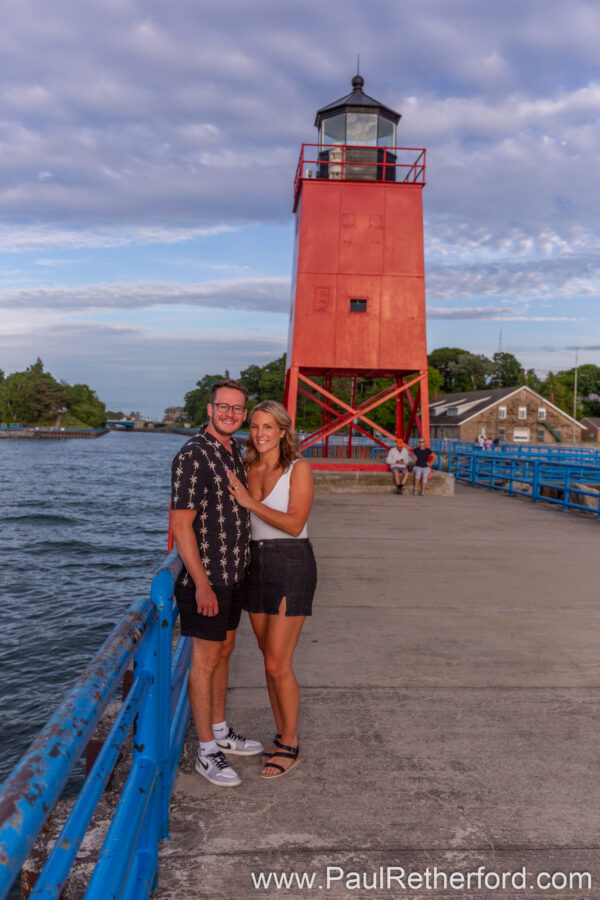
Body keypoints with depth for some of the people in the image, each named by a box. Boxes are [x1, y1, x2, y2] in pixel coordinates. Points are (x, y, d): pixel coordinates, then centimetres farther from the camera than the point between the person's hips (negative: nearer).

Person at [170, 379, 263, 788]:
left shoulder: (234, 451, 9)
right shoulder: (193, 455, -18)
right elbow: (181, 524, -21)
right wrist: (201, 584, -21)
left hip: (234, 574, 9)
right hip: (206, 577, -9)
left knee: (224, 651, 19)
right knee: (206, 660, 1)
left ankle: (220, 731, 34)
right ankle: (207, 751, 14)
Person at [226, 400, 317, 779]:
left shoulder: (298, 469, -9)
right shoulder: (249, 470, 8)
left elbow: (294, 523, -19)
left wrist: (248, 501, -18)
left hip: (291, 566, -6)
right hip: (257, 566, 6)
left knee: (278, 665, -5)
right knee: (271, 661, 13)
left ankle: (290, 747, 13)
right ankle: (283, 737, 28)